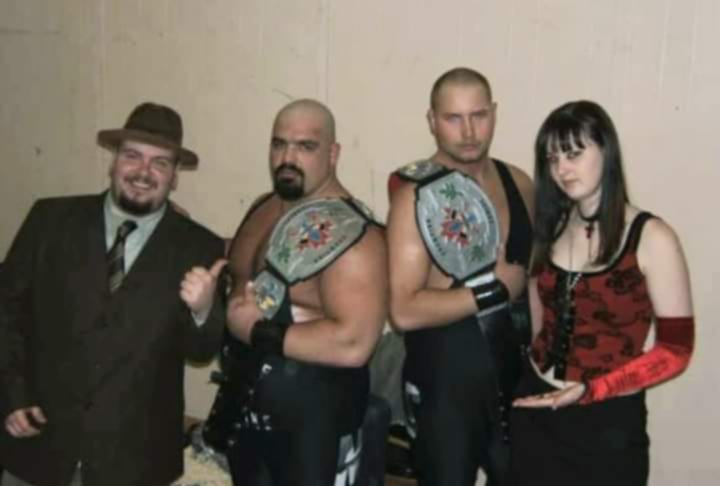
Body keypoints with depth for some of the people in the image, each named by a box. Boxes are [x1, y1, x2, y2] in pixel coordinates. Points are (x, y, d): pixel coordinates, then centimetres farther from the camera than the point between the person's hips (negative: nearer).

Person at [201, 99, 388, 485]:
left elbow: (352, 344, -31)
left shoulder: (350, 233, -22)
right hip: (244, 408, 7)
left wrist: (258, 331, -22)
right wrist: (231, 306, -1)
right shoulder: (263, 207, 4)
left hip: (311, 427, -7)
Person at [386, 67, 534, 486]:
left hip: (514, 371, 6)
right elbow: (405, 311, -24)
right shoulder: (416, 197, -15)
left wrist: (523, 283, 1)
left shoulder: (519, 183, 2)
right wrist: (496, 290, -20)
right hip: (445, 380, -6)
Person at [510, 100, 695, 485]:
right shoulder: (551, 227, 2)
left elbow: (675, 350, -13)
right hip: (536, 411, 4)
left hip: (609, 422, -4)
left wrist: (591, 391, -21)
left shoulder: (651, 237, -12)